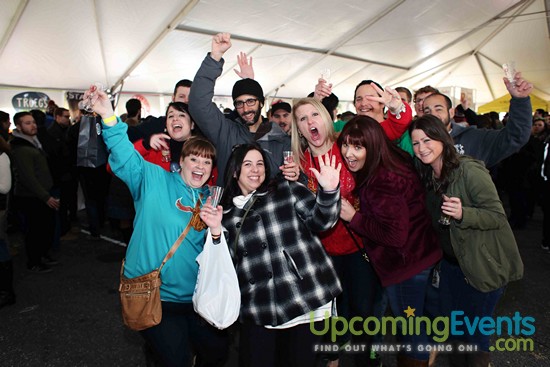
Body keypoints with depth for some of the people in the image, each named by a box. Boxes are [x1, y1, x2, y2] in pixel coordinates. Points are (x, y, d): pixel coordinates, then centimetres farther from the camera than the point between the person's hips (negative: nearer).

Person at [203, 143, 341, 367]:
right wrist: (215, 230, -8)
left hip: (306, 299, -1)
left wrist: (329, 191, -21)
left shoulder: (288, 190, 3)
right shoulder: (226, 213, 10)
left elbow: (321, 221, -4)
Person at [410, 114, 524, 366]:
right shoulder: (426, 176, -1)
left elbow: (498, 216, -21)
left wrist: (463, 214, -38)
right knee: (449, 317, 19)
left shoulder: (469, 171, -22)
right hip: (452, 259, 7)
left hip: (484, 263, -6)